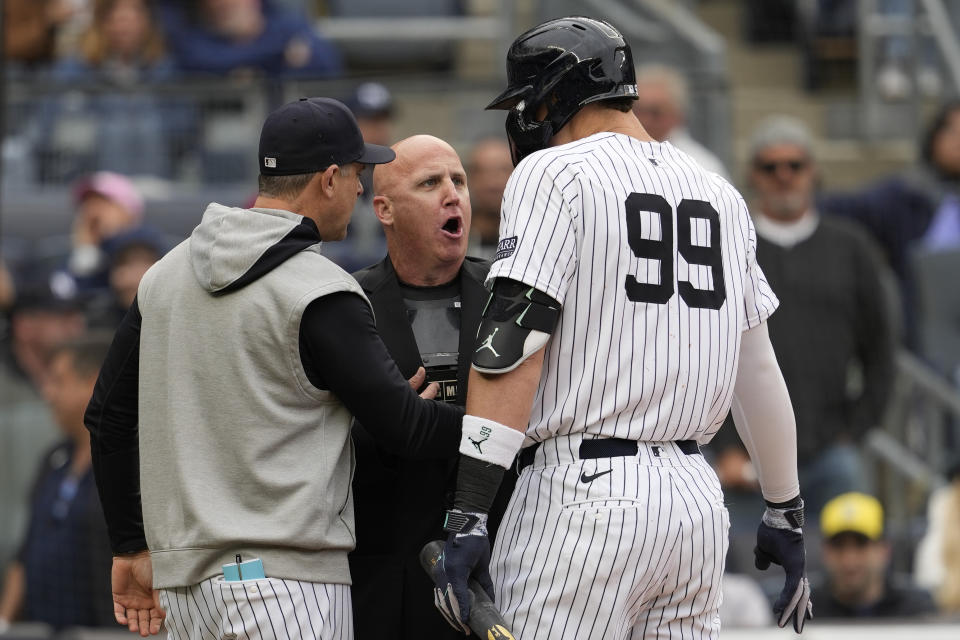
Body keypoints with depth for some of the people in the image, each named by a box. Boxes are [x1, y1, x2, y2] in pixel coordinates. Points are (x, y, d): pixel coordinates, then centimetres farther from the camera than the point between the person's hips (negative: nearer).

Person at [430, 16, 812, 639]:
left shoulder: (553, 174, -4)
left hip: (586, 493, -7)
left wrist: (467, 517, -16)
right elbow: (758, 367, 19)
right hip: (699, 495, 7)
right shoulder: (719, 195, 16)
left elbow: (512, 347, -13)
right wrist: (787, 513, 26)